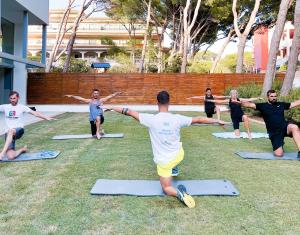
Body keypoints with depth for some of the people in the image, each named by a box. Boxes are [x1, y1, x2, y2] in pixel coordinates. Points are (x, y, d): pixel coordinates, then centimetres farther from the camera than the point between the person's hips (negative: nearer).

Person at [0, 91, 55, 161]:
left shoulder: (21, 107, 5)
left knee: (10, 131, -42)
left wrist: (47, 118, -4)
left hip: (19, 130, -2)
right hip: (8, 133, 2)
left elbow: (35, 113, 3)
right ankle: (22, 149, 17)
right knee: (10, 157, -14)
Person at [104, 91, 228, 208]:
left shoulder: (151, 119, -21)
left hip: (164, 161, -3)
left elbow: (130, 112, -13)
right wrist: (217, 120, 10)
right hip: (179, 155, 3)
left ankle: (179, 193, -20)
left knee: (166, 188, 12)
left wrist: (111, 107, 0)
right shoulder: (177, 118, -14)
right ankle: (174, 169, 50)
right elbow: (198, 119, -4)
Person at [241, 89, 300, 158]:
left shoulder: (281, 104, 12)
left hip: (284, 127, 2)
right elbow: (249, 104, -8)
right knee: (279, 154, -11)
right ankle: (278, 147, 27)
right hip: (274, 132, -2)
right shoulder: (263, 106, 2)